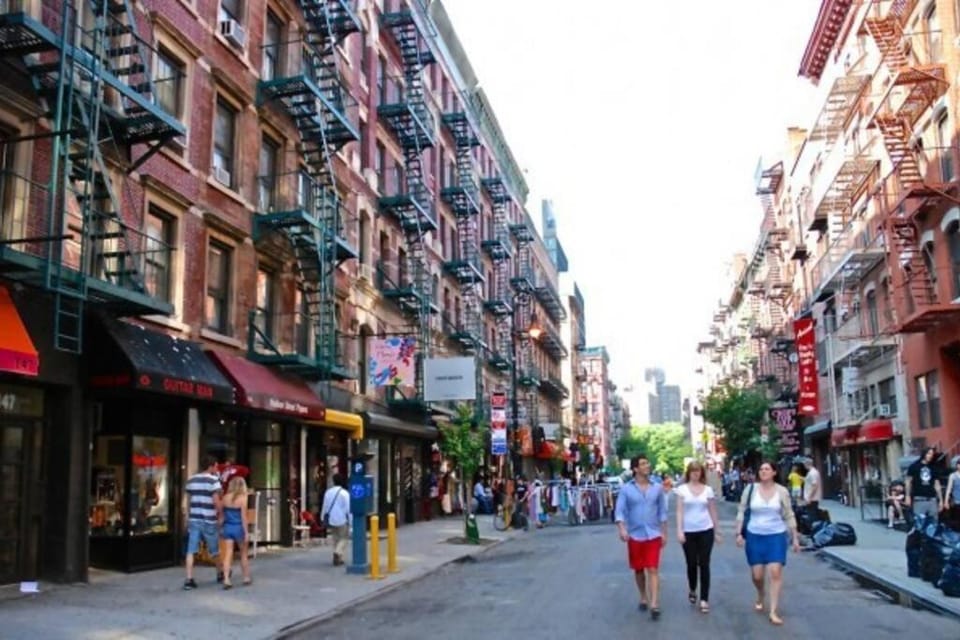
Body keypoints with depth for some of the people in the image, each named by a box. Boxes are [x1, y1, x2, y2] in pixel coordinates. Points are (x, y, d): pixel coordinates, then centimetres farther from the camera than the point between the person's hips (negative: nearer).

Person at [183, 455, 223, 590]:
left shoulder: (191, 480, 9)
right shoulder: (213, 480, -9)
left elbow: (188, 501, 15)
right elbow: (216, 501, -14)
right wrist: (221, 515, 0)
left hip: (193, 520, 4)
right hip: (209, 521, -4)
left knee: (191, 551, 1)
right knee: (214, 550, 13)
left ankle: (189, 579, -6)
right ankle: (220, 573, 31)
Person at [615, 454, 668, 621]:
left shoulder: (657, 488, 1)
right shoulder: (626, 489, -5)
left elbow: (662, 511, 6)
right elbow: (620, 511, -7)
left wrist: (664, 532, 5)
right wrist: (622, 528, -22)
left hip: (653, 535, 0)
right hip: (635, 535, 0)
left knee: (653, 570, -6)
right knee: (638, 570, 13)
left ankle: (654, 605, -7)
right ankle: (643, 598, 32)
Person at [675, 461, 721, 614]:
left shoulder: (708, 490, 3)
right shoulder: (682, 489, -1)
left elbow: (713, 512, 8)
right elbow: (679, 511, -3)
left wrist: (717, 531, 10)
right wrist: (679, 530, -11)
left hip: (706, 531, 0)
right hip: (689, 532, 0)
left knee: (704, 564, -2)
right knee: (692, 564, 8)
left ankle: (704, 600, 3)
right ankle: (692, 591, 34)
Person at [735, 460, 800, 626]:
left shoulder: (782, 491, -2)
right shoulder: (750, 489, -3)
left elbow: (789, 516, 5)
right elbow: (741, 512, 2)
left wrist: (795, 538, 4)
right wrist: (739, 533, -4)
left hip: (776, 536, 0)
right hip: (754, 536, 1)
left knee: (776, 572, -11)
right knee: (757, 575, 4)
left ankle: (774, 611, -4)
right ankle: (760, 596, 38)